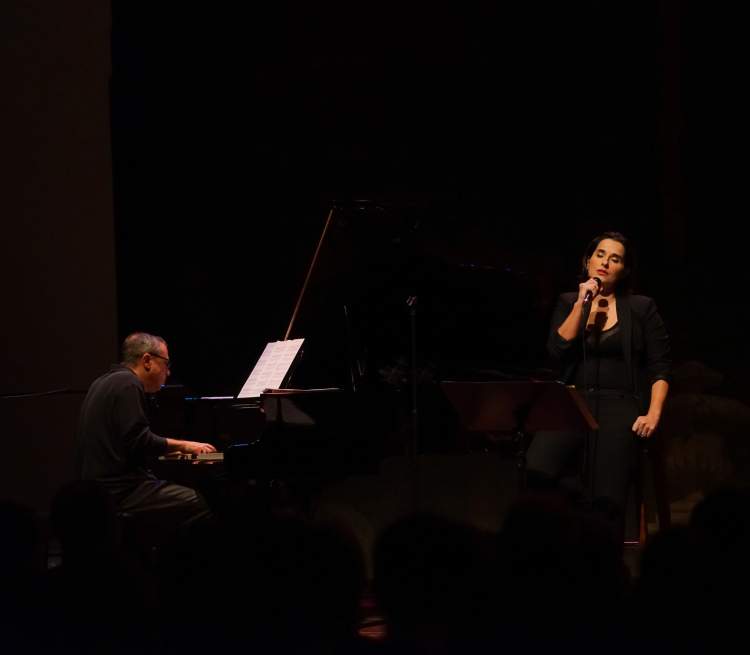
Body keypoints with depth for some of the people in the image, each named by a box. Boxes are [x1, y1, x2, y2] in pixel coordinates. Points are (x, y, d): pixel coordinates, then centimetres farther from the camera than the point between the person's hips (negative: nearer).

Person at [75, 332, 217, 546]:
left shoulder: (104, 383, 21)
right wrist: (180, 445, -7)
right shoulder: (128, 385, -10)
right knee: (204, 505, -15)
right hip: (120, 492, -11)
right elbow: (138, 441, -19)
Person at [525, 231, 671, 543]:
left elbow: (660, 367, 7)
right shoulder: (568, 302, 16)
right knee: (537, 469, -28)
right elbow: (558, 349, 0)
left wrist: (653, 414, -6)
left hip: (620, 404, -1)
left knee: (606, 497, -23)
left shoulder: (642, 308, 10)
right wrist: (582, 303, -3)